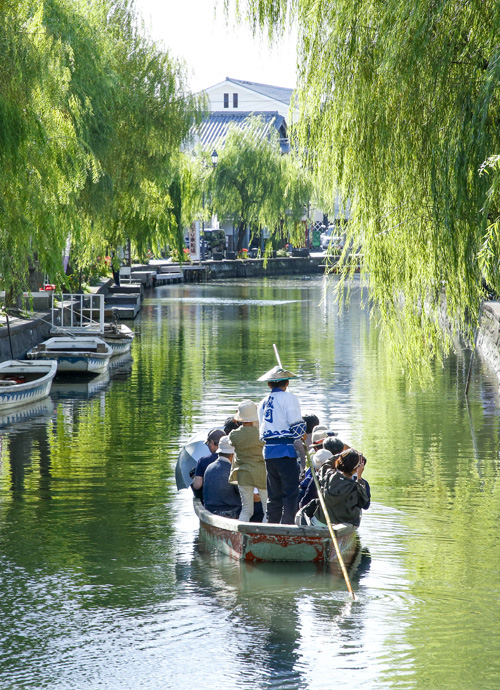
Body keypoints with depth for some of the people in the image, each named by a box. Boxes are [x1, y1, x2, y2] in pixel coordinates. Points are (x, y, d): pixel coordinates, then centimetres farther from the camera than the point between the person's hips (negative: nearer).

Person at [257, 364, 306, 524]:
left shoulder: (263, 403, 17)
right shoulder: (289, 398, -4)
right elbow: (297, 427, -10)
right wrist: (303, 424, 10)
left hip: (268, 451, 7)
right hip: (285, 450, -7)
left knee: (274, 494, 13)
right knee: (291, 493, -5)